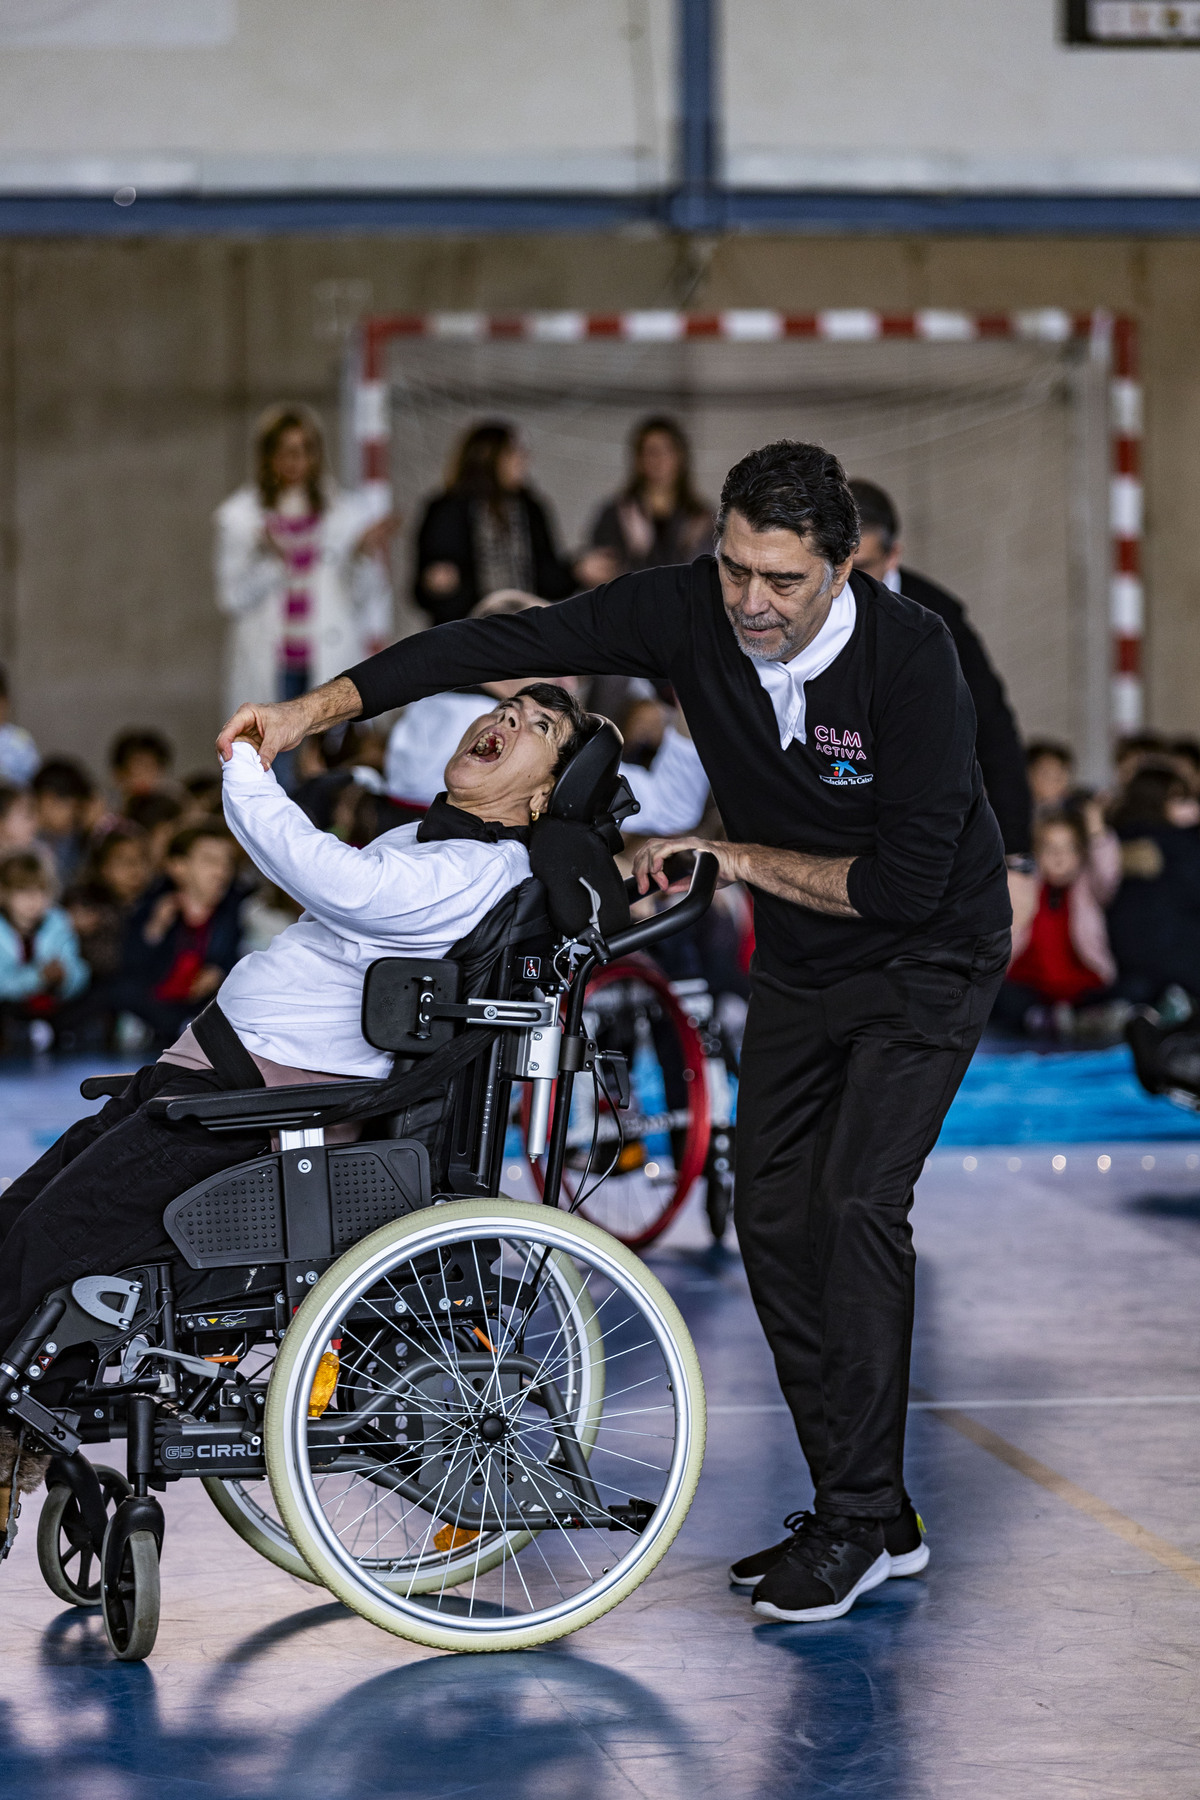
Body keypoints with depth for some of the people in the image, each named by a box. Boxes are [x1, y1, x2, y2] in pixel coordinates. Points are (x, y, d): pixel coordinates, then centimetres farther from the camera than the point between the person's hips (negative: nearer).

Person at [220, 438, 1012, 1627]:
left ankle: (860, 1517, -10)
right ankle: (872, 1521, 10)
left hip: (926, 959, -6)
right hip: (799, 964, 6)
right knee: (773, 1216, 2)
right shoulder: (690, 613, -17)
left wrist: (734, 858, -20)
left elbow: (906, 883, -30)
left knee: (858, 1202, -19)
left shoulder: (910, 658, -30)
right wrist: (314, 709, -23)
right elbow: (507, 644, -17)